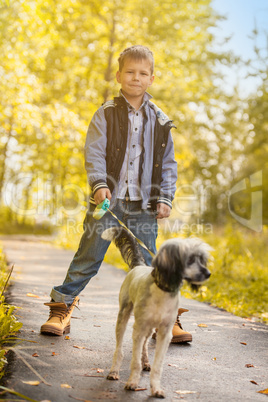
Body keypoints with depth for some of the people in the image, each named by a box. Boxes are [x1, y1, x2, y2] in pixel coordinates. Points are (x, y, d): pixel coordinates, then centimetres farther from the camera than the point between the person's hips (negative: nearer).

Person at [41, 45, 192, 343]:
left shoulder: (160, 121, 9)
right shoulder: (106, 114, 2)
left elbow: (168, 163, 12)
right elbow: (93, 152, -5)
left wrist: (165, 198, 2)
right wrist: (100, 184, -19)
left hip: (144, 204, 2)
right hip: (108, 200, -2)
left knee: (147, 262, 7)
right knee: (88, 257, 1)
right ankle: (61, 309, 12)